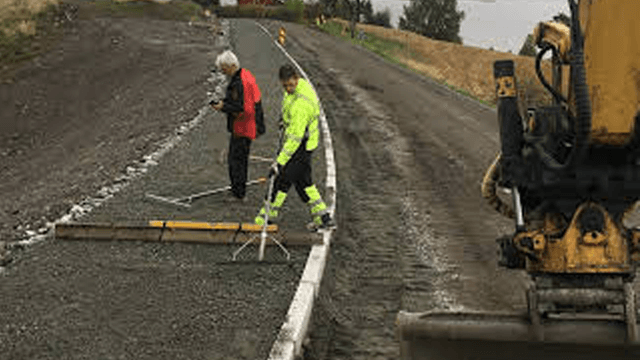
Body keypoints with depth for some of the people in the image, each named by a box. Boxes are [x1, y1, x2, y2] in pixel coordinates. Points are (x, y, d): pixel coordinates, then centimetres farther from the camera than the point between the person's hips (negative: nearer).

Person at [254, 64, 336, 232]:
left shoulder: (300, 105, -33)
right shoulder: (302, 84, -3)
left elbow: (295, 138, -34)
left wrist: (280, 162, -33)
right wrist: (285, 119, 36)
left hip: (300, 146, -10)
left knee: (282, 180, -1)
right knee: (303, 181, 17)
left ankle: (266, 218, 11)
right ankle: (323, 217, 21)